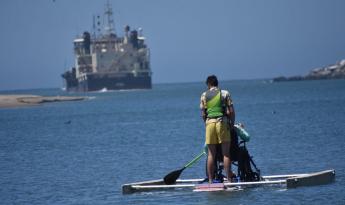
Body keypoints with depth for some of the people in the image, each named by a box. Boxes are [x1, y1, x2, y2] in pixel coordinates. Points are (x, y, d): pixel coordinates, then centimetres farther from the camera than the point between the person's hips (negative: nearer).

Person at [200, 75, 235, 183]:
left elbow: (203, 114, 6)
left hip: (209, 122, 2)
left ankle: (210, 180, 5)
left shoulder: (204, 95, 8)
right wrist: (232, 124, 9)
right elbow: (231, 111, -2)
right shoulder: (225, 93, 4)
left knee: (211, 154, 6)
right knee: (226, 153, 1)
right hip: (223, 122, -2)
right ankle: (229, 179, -2)